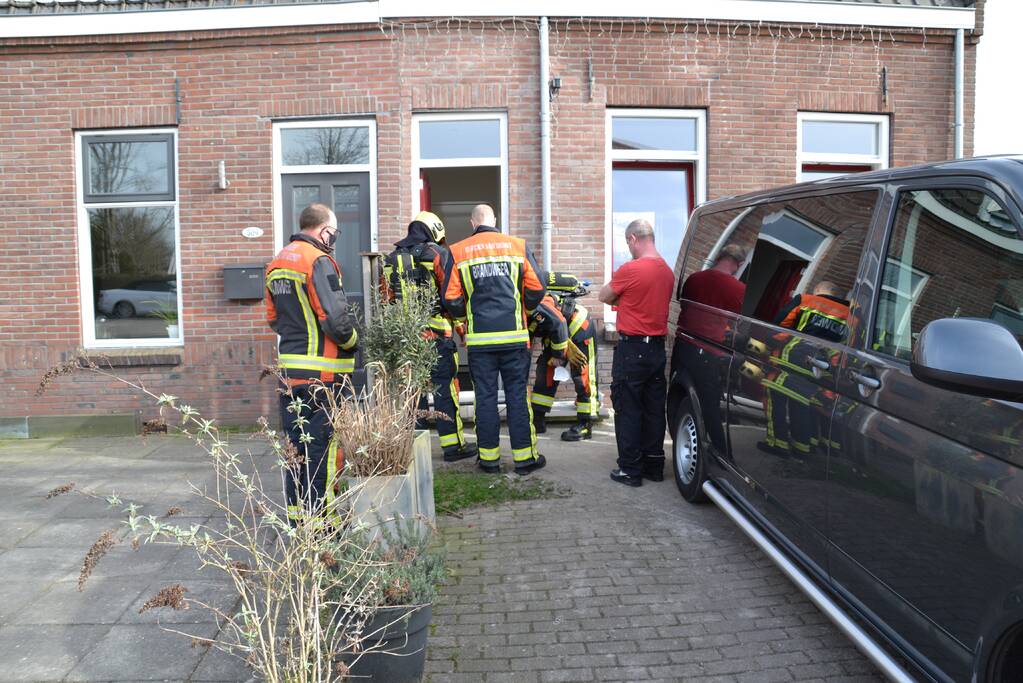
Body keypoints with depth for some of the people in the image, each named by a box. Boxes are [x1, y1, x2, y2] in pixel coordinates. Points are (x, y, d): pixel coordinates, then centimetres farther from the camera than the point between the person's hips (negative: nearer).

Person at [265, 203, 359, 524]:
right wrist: (352, 339, -2)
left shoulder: (277, 263, 16)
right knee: (321, 446, -2)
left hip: (289, 367, 9)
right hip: (320, 372, -8)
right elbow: (335, 317, -19)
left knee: (296, 444, 16)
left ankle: (297, 514, 25)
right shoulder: (319, 261, -13)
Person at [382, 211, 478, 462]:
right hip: (436, 333, -5)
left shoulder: (391, 260, 13)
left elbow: (388, 300, 15)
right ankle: (453, 445, 4)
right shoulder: (437, 253, -4)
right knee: (445, 389, 0)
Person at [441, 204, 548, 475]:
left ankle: (489, 458, 15)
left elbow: (451, 300, -2)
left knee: (485, 397, 8)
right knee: (517, 396, 7)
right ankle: (524, 457, 12)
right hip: (514, 336, 0)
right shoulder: (518, 246, 2)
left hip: (479, 338, 0)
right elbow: (537, 290, 1)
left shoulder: (457, 252, 2)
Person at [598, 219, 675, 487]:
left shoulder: (630, 270, -16)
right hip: (657, 347, 7)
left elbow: (604, 296, -3)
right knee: (654, 410, 13)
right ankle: (654, 465, 22)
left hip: (632, 349, -7)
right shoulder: (667, 271, 6)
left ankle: (630, 470, 6)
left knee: (628, 411, 2)